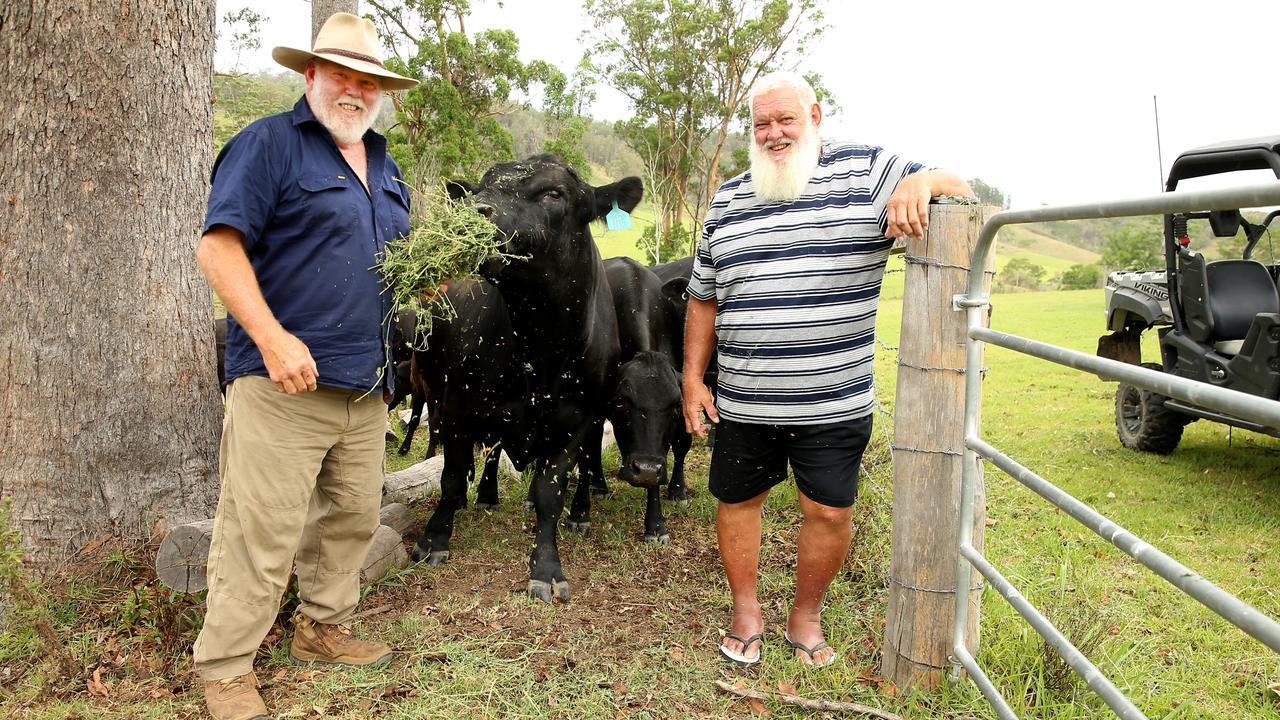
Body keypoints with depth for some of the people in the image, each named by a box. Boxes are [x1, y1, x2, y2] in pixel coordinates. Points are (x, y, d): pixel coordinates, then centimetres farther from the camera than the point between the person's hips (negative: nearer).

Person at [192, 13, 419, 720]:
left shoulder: (382, 164, 19)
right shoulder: (269, 143, -4)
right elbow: (218, 245, -13)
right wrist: (273, 338, -24)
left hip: (366, 385, 8)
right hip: (284, 378, -7)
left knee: (352, 517, 15)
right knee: (262, 532, -3)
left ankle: (323, 630, 33)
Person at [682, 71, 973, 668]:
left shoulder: (863, 171, 0)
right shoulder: (727, 201, 9)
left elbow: (962, 193, -2)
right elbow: (703, 300, 13)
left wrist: (920, 182, -25)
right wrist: (692, 380, 7)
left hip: (834, 405, -2)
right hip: (741, 404, 3)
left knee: (830, 512, 5)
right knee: (737, 500, 12)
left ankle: (806, 618, 29)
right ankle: (746, 612, 33)